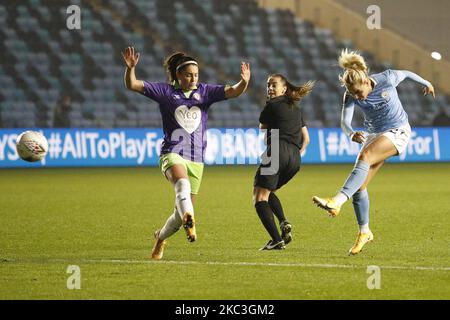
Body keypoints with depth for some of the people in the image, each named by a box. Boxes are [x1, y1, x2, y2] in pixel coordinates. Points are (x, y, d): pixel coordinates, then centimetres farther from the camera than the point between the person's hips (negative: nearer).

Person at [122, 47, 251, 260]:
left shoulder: (205, 92, 8)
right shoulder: (165, 92, 1)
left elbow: (232, 92, -5)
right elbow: (132, 85, -5)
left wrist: (244, 82, -27)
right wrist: (131, 68, -24)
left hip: (196, 159, 4)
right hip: (172, 154, -4)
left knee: (182, 211, 7)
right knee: (182, 184, -37)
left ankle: (161, 237, 33)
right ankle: (189, 221, -58)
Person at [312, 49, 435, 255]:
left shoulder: (387, 79, -18)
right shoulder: (351, 96, -11)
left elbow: (406, 74, 3)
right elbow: (344, 122, -18)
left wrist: (425, 83, 22)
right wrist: (352, 134, -42)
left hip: (398, 132, -5)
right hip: (373, 135, 5)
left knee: (364, 157, -32)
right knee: (359, 186, -6)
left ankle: (336, 202, -46)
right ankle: (364, 232, 11)